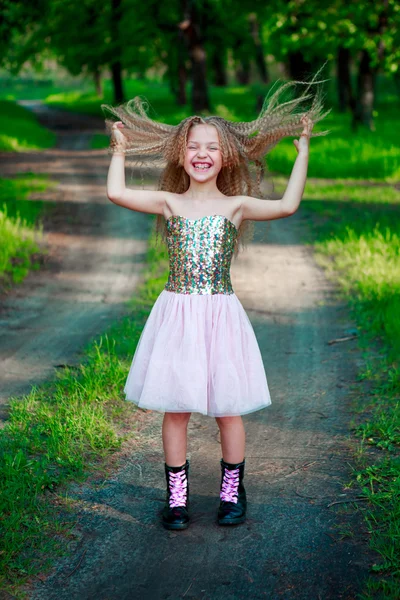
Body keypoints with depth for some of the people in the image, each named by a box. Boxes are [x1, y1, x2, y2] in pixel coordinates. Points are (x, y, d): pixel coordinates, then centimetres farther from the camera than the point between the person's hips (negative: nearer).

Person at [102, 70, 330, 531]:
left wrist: (303, 149, -5)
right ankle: (177, 496, 17)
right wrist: (119, 151, 7)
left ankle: (232, 492, 23)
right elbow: (116, 193, -6)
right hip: (177, 313, 1)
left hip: (221, 314, -1)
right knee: (174, 408, 5)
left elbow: (287, 205, -11)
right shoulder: (169, 203, 4)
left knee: (228, 408, 6)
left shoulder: (236, 206, 2)